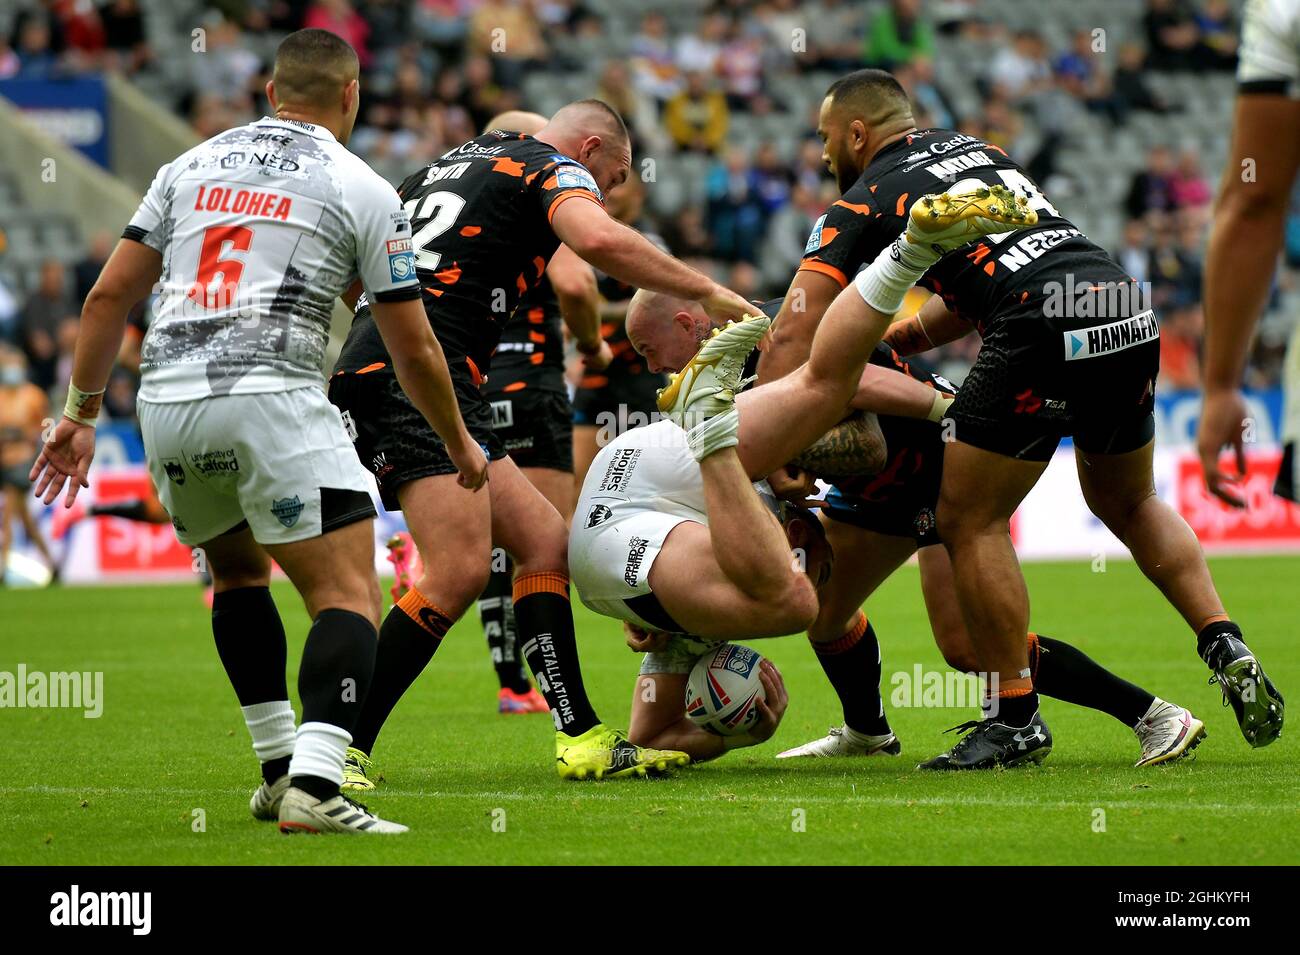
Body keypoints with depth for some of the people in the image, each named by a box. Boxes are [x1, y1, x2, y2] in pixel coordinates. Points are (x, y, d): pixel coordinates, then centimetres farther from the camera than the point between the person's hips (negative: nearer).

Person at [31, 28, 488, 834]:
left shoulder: (192, 165, 19)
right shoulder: (363, 191, 7)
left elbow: (110, 295, 16)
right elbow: (414, 351, 9)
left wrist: (81, 416, 24)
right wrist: (460, 444, 24)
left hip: (168, 402, 5)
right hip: (272, 397, -5)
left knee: (238, 570, 28)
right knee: (350, 596, -6)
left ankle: (280, 768, 25)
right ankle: (315, 785, -26)